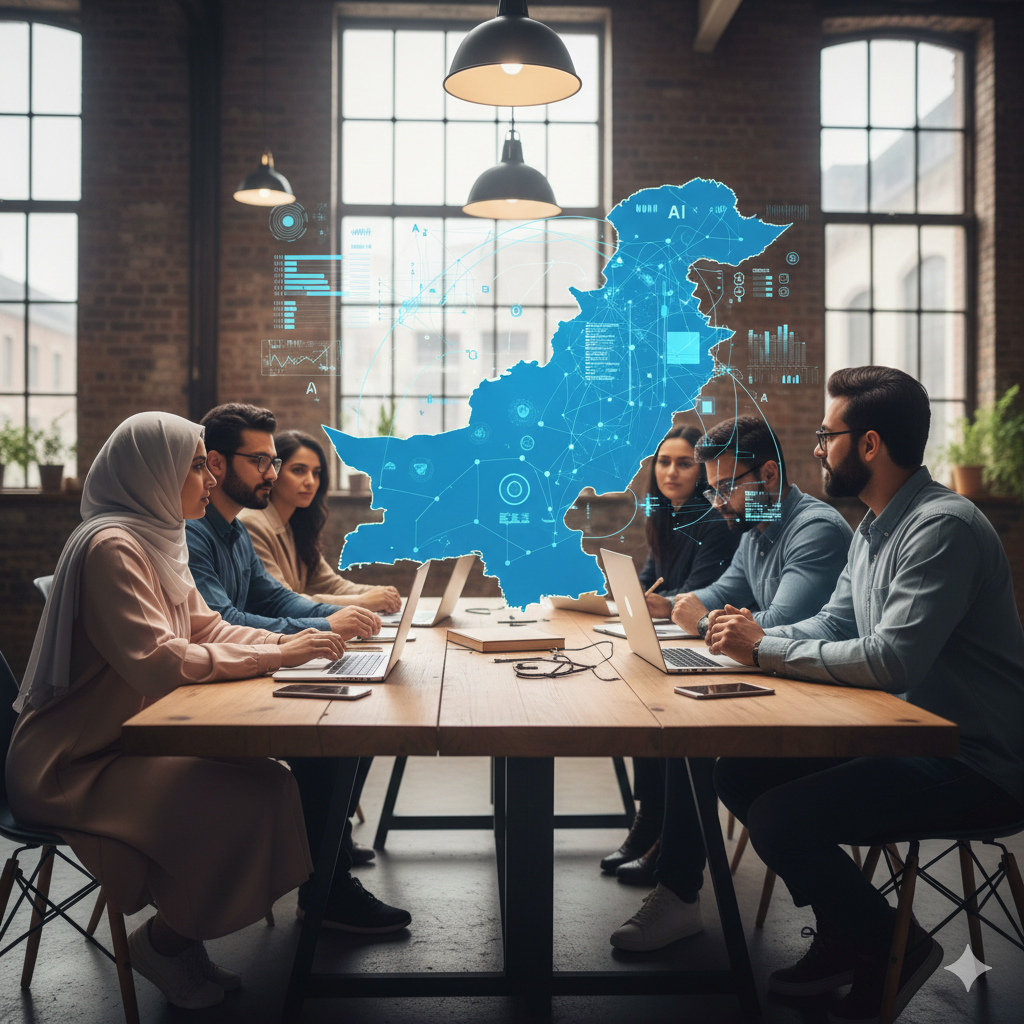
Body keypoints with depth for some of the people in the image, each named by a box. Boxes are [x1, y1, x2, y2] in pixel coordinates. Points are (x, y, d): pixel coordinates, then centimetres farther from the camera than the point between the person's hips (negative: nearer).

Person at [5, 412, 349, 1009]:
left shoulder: (158, 540, 10)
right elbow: (158, 661, -29)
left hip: (131, 738, 9)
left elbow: (205, 628, 10)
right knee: (246, 798, -21)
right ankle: (165, 940, 2)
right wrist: (276, 657, -24)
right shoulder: (111, 546, -21)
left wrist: (287, 644, -7)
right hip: (73, 764, -9)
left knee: (269, 780, -6)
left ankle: (177, 937, 8)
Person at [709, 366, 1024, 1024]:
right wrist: (757, 635, -2)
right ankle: (846, 933, 17)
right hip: (905, 737, 10)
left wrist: (766, 651, -20)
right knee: (739, 775, 2)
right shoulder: (874, 528, 11)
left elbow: (892, 659, -29)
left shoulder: (943, 526, -21)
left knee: (779, 820, -22)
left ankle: (894, 949, 5)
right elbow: (834, 625, 17)